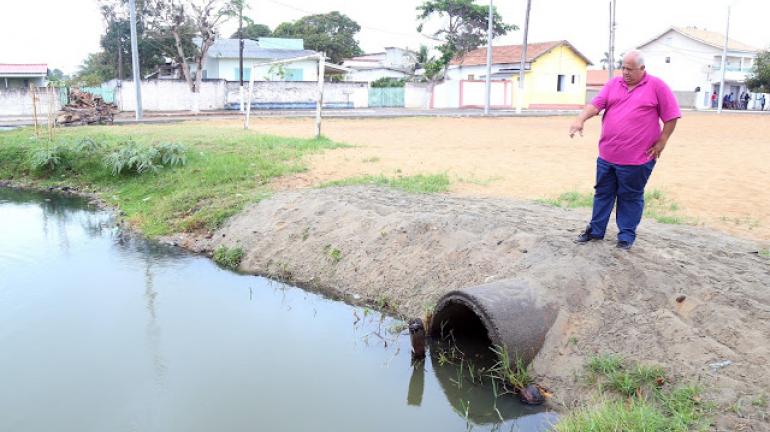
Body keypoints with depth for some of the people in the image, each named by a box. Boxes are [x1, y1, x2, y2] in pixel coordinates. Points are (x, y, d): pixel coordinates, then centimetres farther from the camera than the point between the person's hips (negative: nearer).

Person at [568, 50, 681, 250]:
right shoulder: (613, 84, 7)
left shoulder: (657, 86, -4)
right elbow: (596, 104, -4)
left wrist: (661, 142, -6)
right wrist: (580, 119, -22)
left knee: (630, 197, 7)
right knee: (603, 193, 14)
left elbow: (671, 116, -3)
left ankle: (627, 235, 19)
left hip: (637, 158, -4)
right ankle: (596, 230, 26)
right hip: (606, 155, 4)